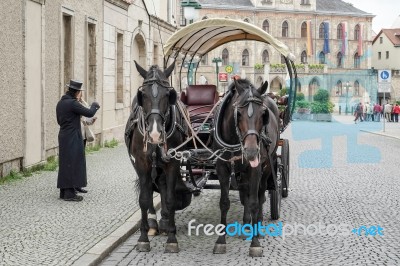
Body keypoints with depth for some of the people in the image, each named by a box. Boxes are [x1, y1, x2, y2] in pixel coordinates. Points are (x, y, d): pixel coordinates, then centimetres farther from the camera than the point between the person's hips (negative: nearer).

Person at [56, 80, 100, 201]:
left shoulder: (60, 103, 10)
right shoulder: (73, 103, -17)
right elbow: (89, 113, -17)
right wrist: (95, 105, 2)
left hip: (63, 136, 9)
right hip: (73, 138, -9)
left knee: (65, 163, 14)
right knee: (73, 163, -3)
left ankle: (64, 191, 20)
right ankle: (70, 193, -2)